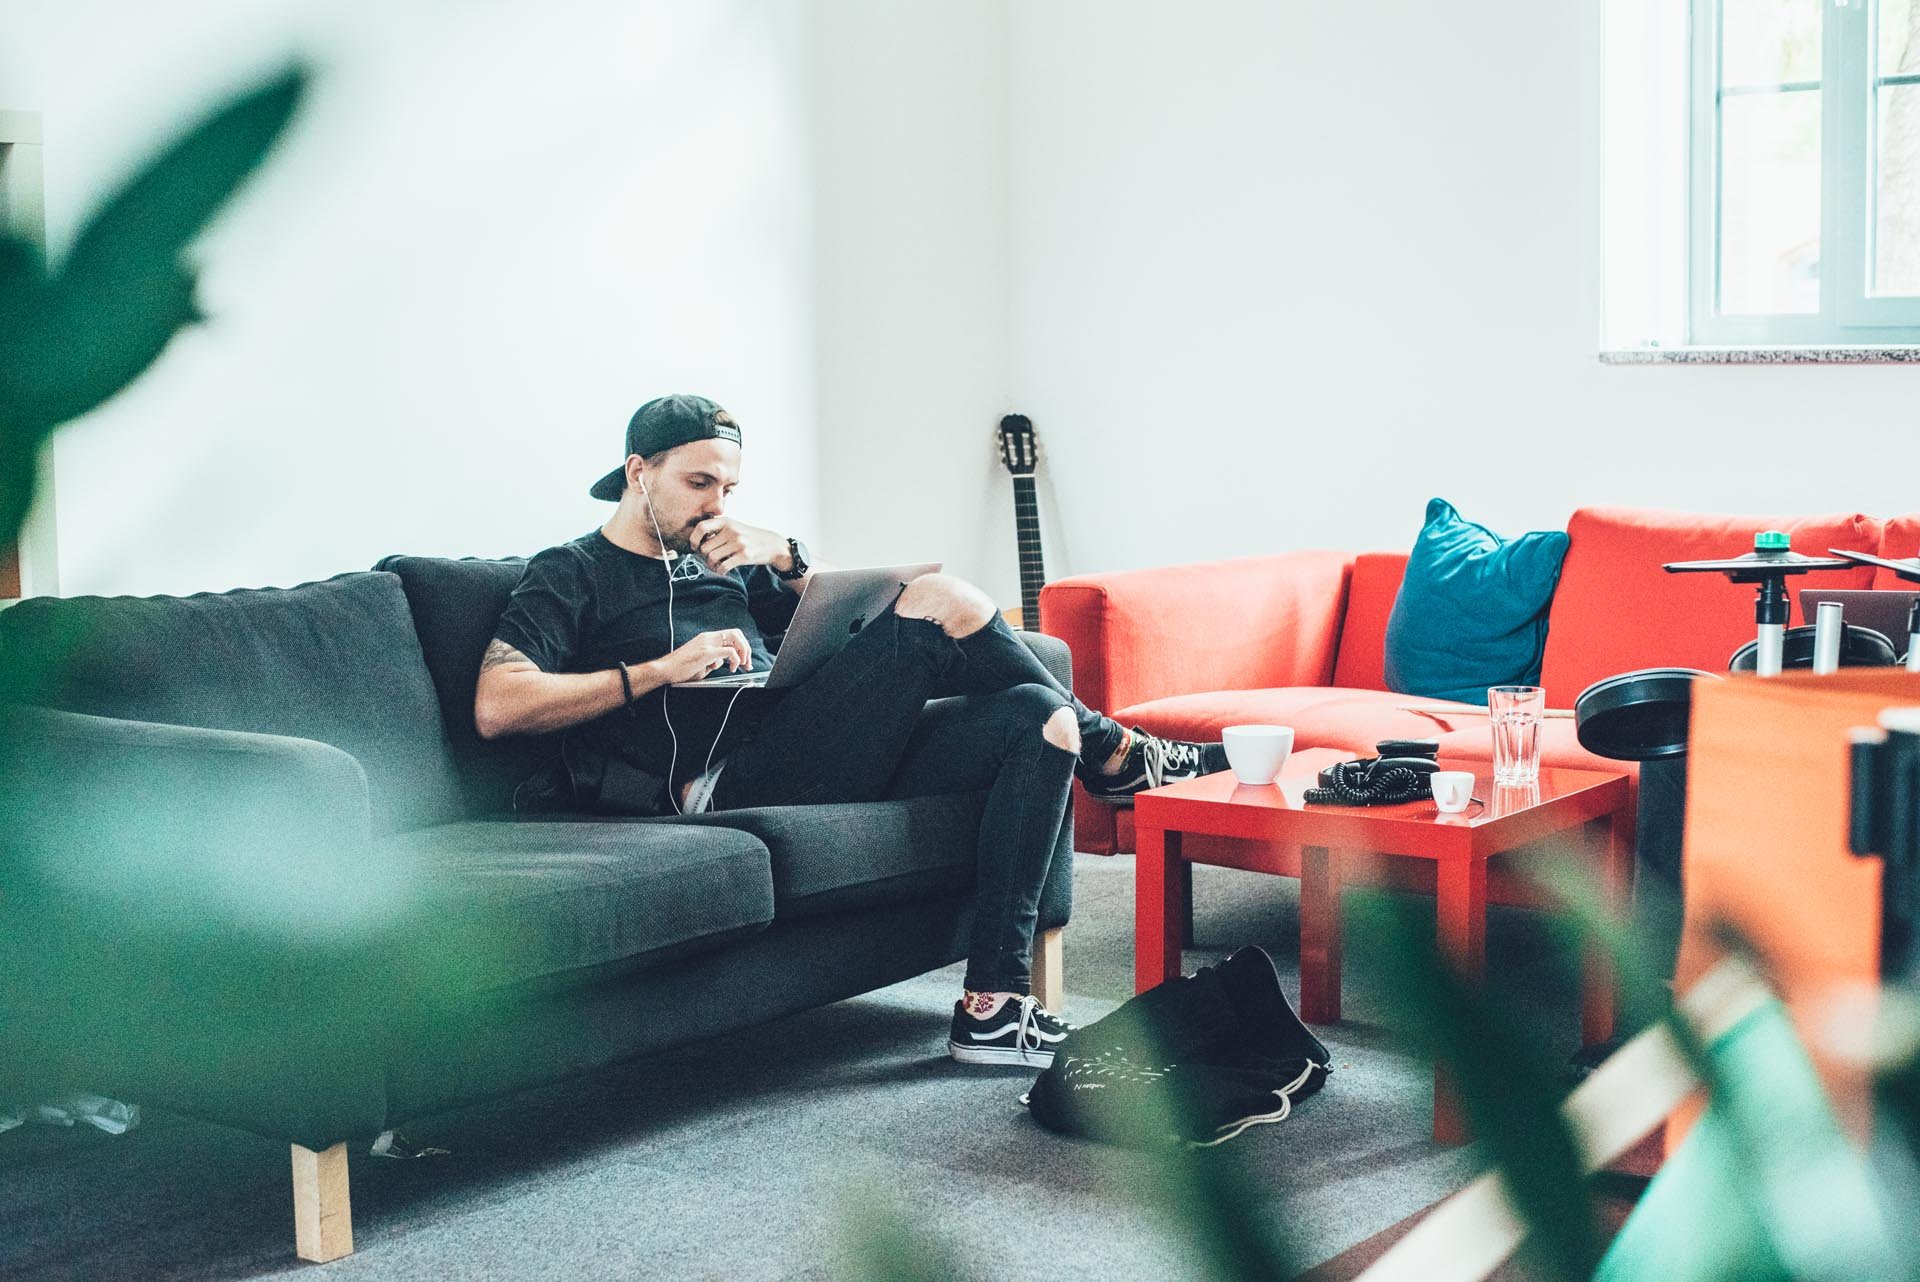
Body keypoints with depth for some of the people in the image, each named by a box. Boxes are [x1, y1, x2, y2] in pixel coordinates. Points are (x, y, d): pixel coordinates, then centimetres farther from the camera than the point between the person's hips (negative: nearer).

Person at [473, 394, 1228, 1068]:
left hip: (825, 763, 8)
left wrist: (782, 554, 4)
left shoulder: (721, 565, 29)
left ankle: (992, 1004, -19)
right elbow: (496, 708, -8)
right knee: (939, 602, -20)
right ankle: (1112, 754, 2)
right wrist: (661, 670, -12)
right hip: (731, 781, -8)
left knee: (1039, 718, -11)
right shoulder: (573, 575, 8)